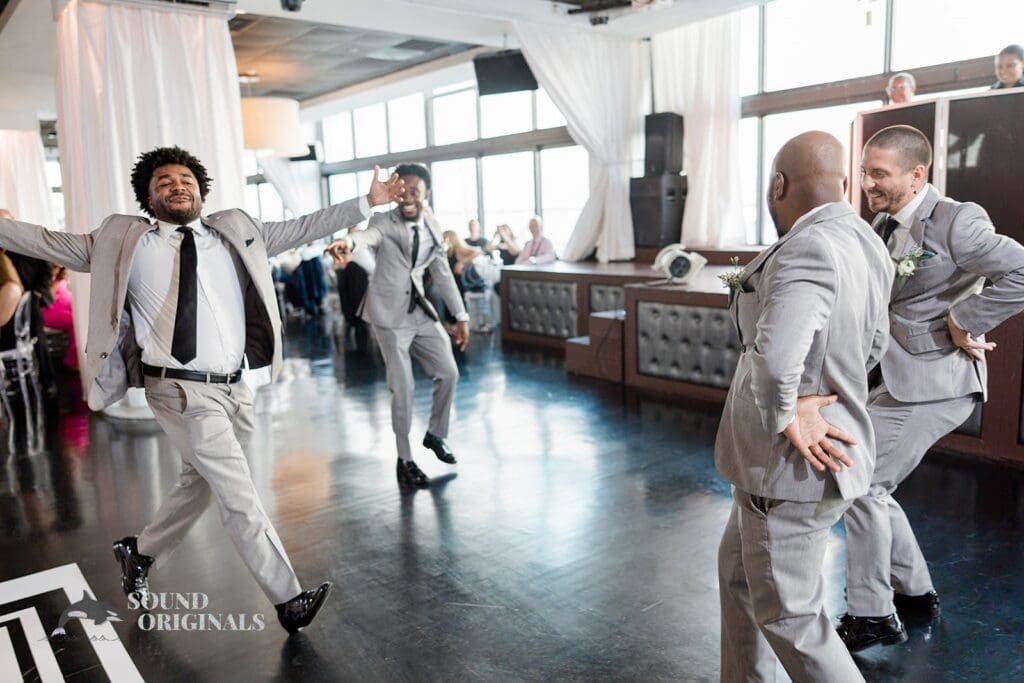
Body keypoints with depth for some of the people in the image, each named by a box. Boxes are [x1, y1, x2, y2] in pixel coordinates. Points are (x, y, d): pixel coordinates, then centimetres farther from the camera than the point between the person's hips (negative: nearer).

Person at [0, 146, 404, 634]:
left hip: (232, 388, 5)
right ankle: (289, 600, 6)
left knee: (199, 485, 21)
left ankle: (139, 552, 47)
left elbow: (299, 229, 7)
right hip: (182, 391, -5)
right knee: (238, 495, -5)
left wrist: (366, 203, 3)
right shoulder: (125, 242, 2)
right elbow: (52, 244, 7)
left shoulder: (235, 233, 8)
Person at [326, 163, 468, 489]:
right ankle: (405, 460, 13)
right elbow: (370, 234, -35)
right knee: (402, 388, -4)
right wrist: (347, 241, -59)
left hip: (421, 310, 6)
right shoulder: (385, 221, -11)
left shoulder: (432, 227, 6)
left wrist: (460, 315, 12)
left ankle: (435, 434, 31)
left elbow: (443, 274, 13)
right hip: (390, 313, -5)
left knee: (448, 372, 7)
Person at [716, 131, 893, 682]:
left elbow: (775, 355, -42)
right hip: (785, 459, 10)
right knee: (738, 572, 25)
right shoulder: (861, 242, 5)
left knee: (787, 613, 7)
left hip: (794, 464, -10)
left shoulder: (808, 249, -25)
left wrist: (785, 415, -24)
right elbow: (872, 346, 19)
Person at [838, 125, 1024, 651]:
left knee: (860, 483, -6)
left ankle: (872, 616, 10)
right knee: (870, 484, 15)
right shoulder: (882, 226, 9)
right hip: (900, 380, 9)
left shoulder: (954, 221, -15)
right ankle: (915, 593, 32)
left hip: (935, 383, -9)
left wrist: (964, 323, -18)